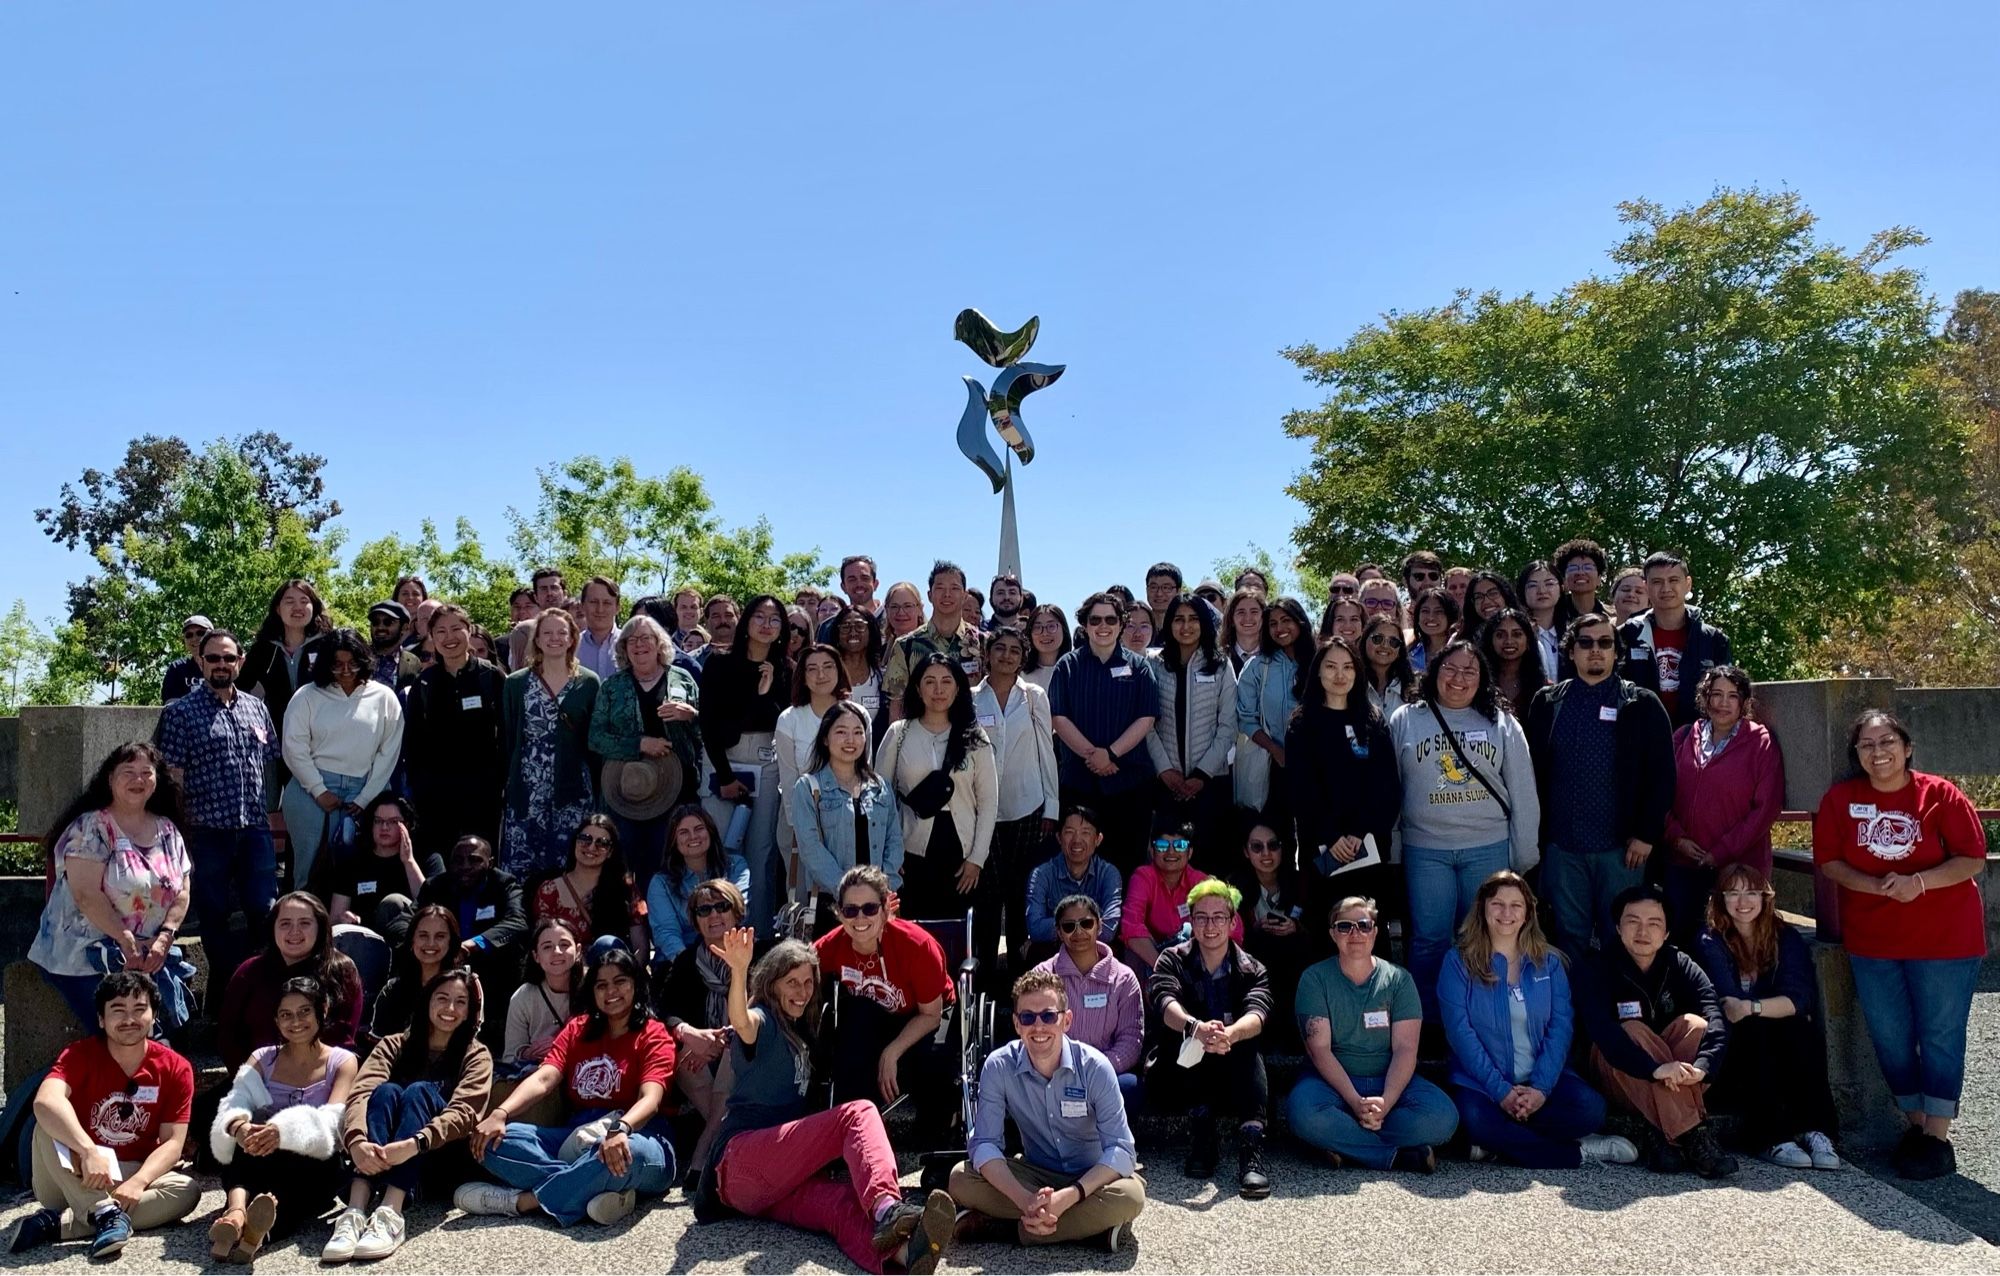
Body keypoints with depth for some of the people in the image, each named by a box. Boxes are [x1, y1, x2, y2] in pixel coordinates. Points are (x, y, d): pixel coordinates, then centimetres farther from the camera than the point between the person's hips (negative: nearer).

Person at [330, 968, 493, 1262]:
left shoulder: (476, 1056, 4)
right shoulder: (394, 1045, 8)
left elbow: (464, 1112, -16)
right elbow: (360, 1093, -12)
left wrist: (413, 1144, -36)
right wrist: (356, 1141, -34)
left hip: (442, 1159, -1)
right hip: (383, 1158, 2)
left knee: (420, 1091, -26)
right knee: (386, 1091, -25)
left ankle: (390, 1215, -46)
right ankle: (354, 1212, -45)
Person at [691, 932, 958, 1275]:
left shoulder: (798, 1032, 27)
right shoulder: (763, 1020, -2)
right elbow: (742, 1023, -25)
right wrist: (739, 970, -46)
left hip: (777, 1182, 6)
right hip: (740, 1162, -6)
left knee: (840, 1203, -29)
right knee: (858, 1113, -22)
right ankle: (887, 1207, -51)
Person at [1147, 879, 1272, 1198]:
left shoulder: (1252, 970, 5)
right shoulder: (1173, 960, 3)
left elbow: (1257, 1014, -18)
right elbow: (1165, 1002, -21)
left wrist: (1229, 1035, -44)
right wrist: (1196, 1027, -45)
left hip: (1234, 1085, 1)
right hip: (1180, 1082, 0)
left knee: (1247, 1044, -30)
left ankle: (1251, 1147, -40)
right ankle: (1201, 1130, -26)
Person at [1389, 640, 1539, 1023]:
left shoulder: (1502, 724, 4)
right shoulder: (1404, 720, 4)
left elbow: (1523, 792, 6)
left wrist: (1524, 855, 4)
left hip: (1489, 848, 1)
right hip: (1425, 849, 0)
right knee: (1429, 940, 4)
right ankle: (1428, 1022, 17)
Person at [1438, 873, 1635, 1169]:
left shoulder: (1549, 962, 9)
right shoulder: (1459, 962, -1)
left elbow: (1561, 1026, 0)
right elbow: (1460, 1033, -8)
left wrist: (1541, 1088, -15)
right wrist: (1501, 1091, -18)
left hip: (1542, 1080, 3)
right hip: (1482, 1082, -2)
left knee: (1590, 1107, -26)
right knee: (1476, 1118, -34)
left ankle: (1502, 1139, -13)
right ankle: (1579, 1152, -17)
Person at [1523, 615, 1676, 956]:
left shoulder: (1643, 705, 2)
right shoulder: (1547, 703, 8)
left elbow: (1662, 774, -1)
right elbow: (1534, 771, 8)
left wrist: (1647, 835, -7)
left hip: (1622, 846, -2)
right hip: (1561, 846, 2)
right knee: (1568, 937, 9)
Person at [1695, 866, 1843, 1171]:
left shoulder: (1787, 939, 5)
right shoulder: (1710, 943, -1)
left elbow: (1801, 999, -12)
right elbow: (1728, 1004, -13)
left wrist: (1751, 1007, -26)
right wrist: (1772, 1008, -22)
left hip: (1784, 1061, 2)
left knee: (1800, 1030, -27)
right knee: (1754, 1030, -31)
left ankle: (1815, 1131, -34)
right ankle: (1770, 1138, -37)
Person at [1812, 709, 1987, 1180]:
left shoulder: (1940, 795, -7)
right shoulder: (1840, 800, -1)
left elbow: (1973, 859, -8)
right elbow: (1828, 862, -1)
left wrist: (1919, 882, -22)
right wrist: (1876, 886, -18)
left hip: (1944, 938, -3)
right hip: (1872, 940, 3)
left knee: (1940, 1035, 3)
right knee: (1889, 1035, 10)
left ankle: (1938, 1137, 12)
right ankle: (1915, 1123, 27)